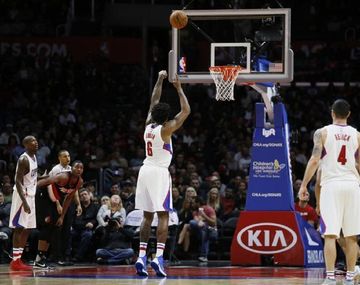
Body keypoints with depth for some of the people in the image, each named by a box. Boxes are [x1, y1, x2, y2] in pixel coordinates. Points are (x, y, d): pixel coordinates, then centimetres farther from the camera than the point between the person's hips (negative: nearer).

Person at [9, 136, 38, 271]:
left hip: (31, 195, 9)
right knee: (19, 228, -8)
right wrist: (24, 202, -28)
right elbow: (18, 181, -23)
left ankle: (19, 259, 13)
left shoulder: (34, 157, 12)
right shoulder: (23, 159, -18)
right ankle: (15, 261, -7)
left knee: (27, 229, 9)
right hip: (22, 195, -9)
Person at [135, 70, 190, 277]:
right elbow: (186, 111, -7)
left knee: (147, 216, 10)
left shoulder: (148, 125, 6)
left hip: (146, 171, 7)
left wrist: (160, 81, 26)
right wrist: (178, 88, -1)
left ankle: (142, 256, 3)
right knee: (163, 216, -8)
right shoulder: (165, 129, -10)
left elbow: (154, 102, 21)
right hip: (159, 173, -7)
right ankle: (159, 257, -20)